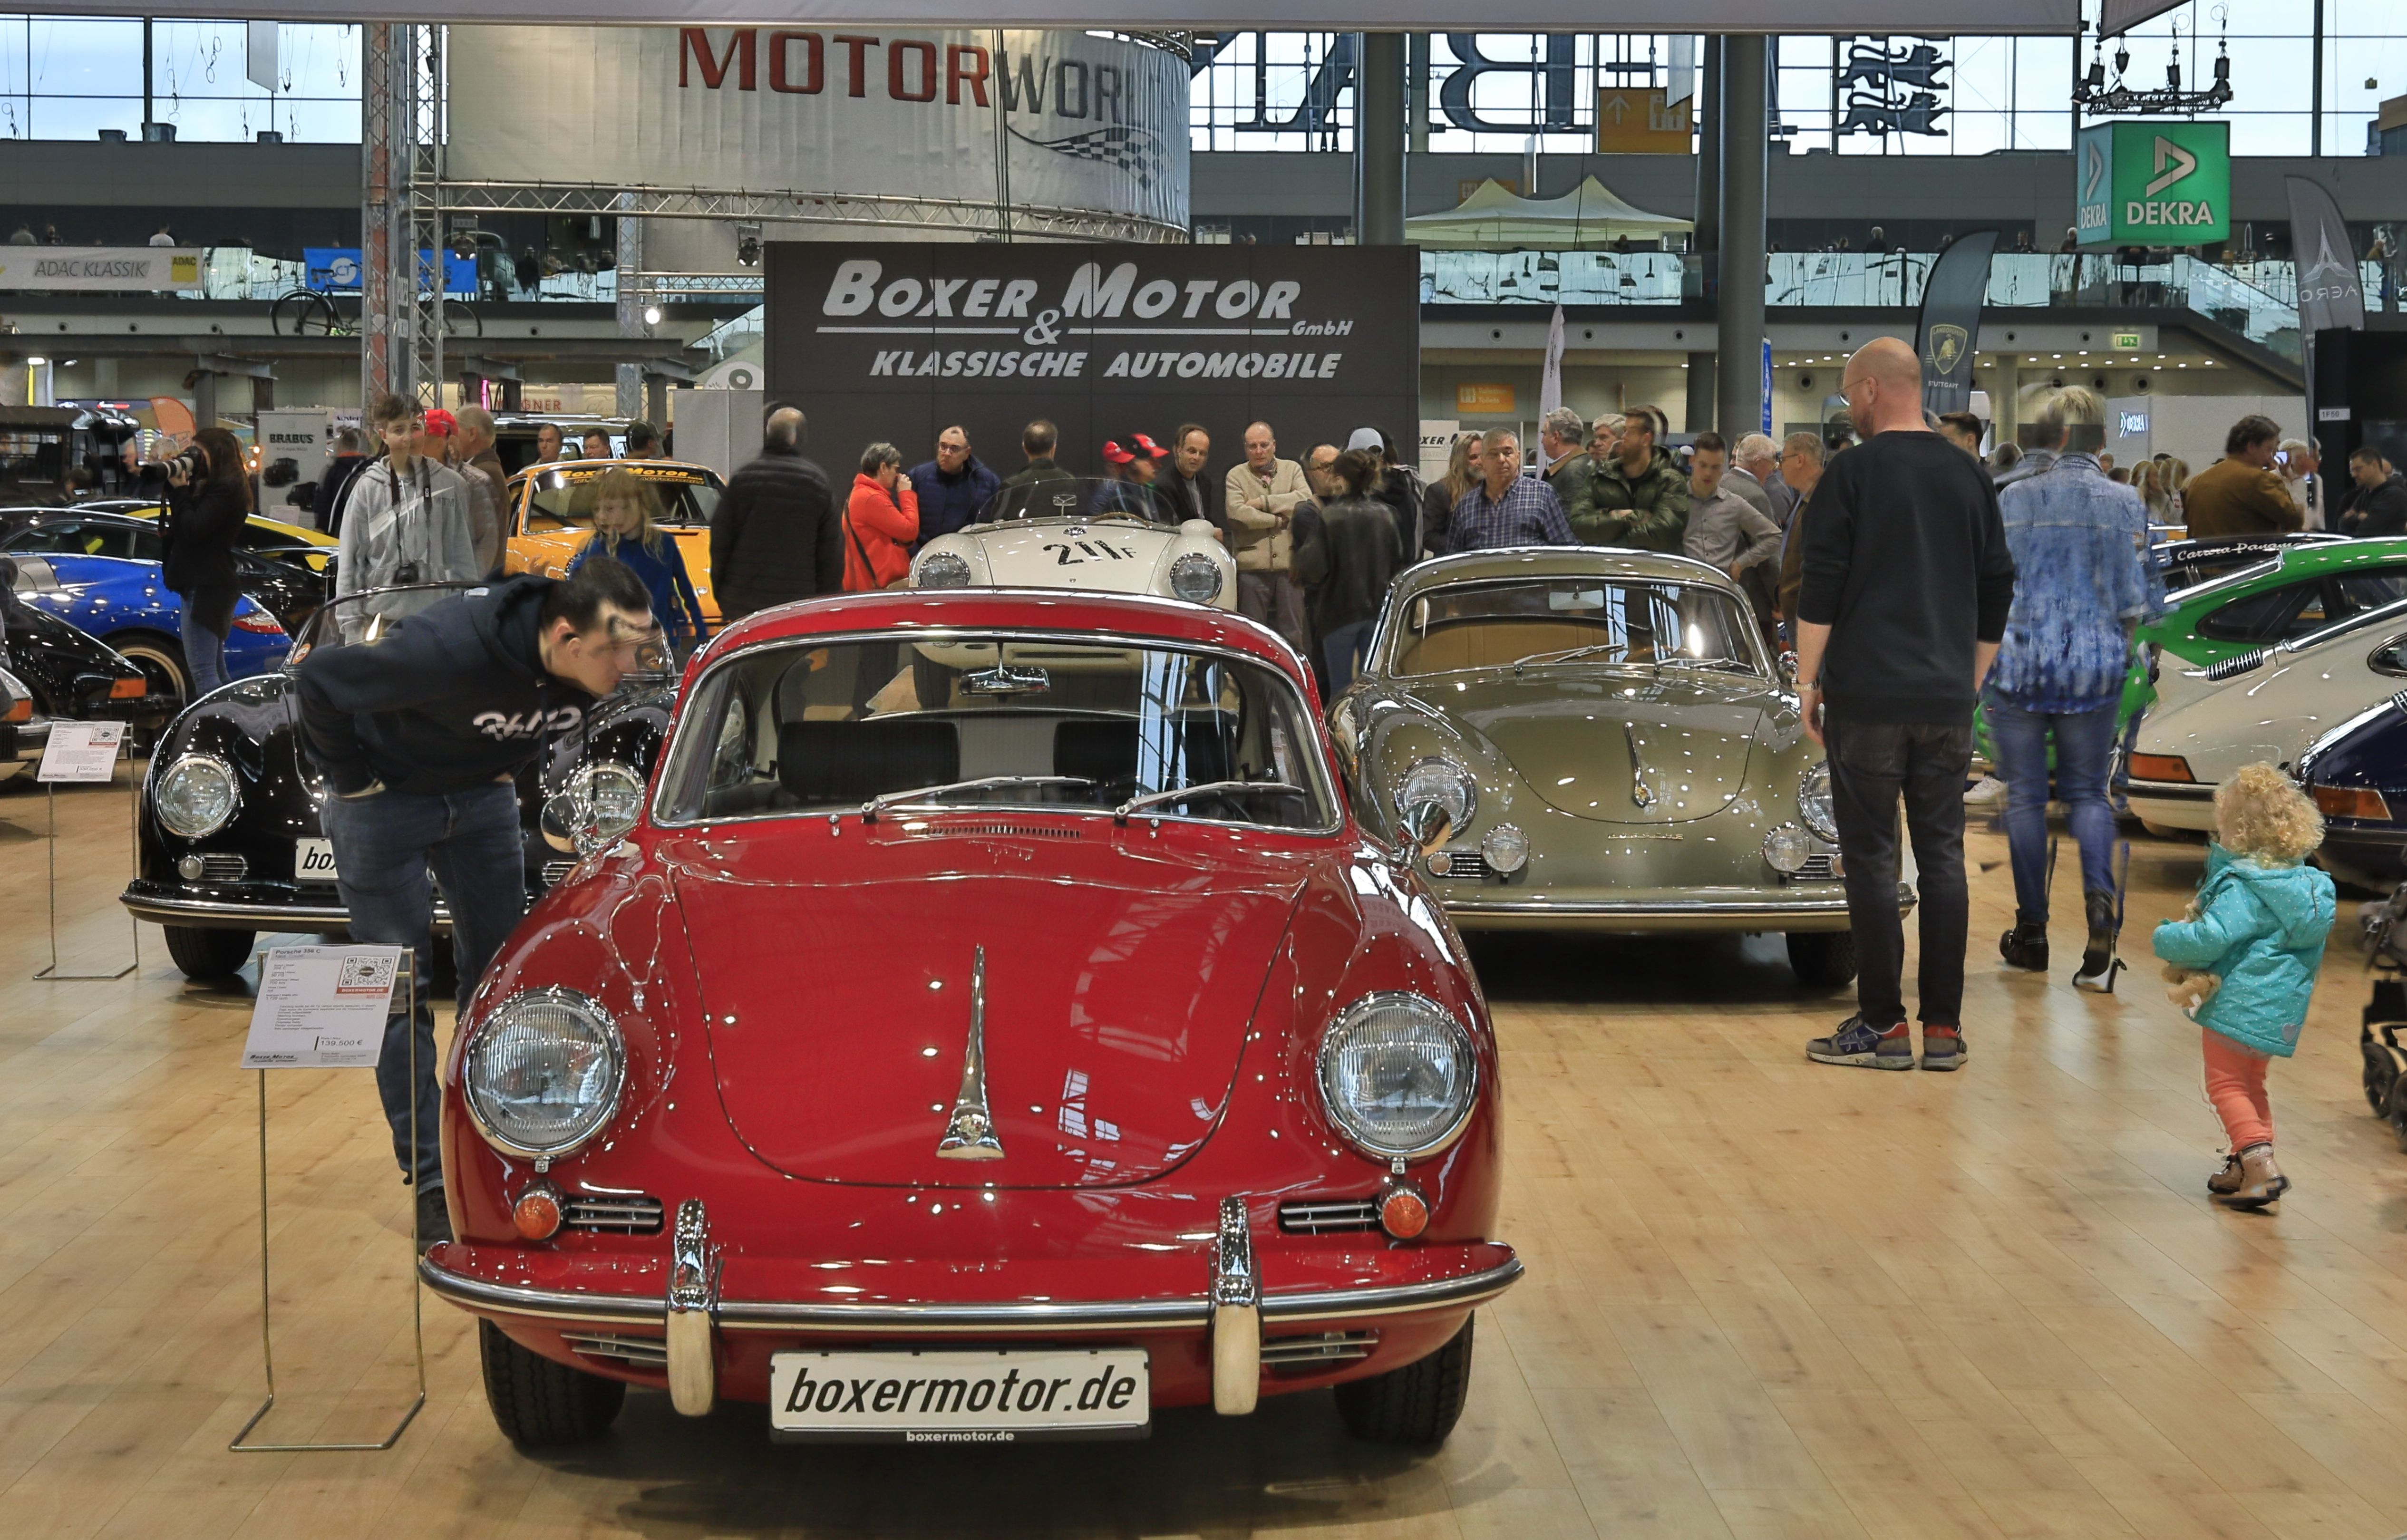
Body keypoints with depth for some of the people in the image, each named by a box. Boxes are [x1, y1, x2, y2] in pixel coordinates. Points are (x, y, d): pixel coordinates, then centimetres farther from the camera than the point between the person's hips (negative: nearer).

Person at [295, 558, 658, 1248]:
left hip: (480, 798, 6)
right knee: (402, 995, -3)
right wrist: (351, 777, -17)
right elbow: (318, 679, -27)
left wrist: (506, 766, 4)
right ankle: (430, 1184, 2)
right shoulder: (454, 651, -39)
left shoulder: (592, 666, -17)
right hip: (386, 801, -6)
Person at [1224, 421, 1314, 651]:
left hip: (1289, 563, 1)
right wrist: (1278, 520, -7)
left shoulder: (1292, 470, 11)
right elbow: (1237, 513, -11)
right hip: (1252, 565, -1)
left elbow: (1306, 499, -7)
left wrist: (1264, 502, -9)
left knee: (1294, 633, 3)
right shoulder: (1236, 475, 6)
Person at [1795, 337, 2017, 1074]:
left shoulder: (1852, 473, -6)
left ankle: (1882, 1024, 0)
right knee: (1943, 855, 7)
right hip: (1948, 702, 5)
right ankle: (1944, 1027, 7)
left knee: (1871, 855, 0)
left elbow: (1819, 593, -8)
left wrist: (1807, 683, 0)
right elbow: (1998, 592, 15)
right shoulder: (1969, 476, 10)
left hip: (1868, 700, -5)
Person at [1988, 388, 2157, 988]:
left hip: (2019, 664, 0)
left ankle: (2031, 934, 16)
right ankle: (2101, 902, -13)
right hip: (2095, 670, 1)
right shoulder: (2124, 504, -3)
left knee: (2025, 796, 9)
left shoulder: (2011, 500, -2)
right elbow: (2137, 601, -1)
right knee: (2087, 792, 11)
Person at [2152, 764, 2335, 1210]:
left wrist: (2167, 939, -9)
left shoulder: (2242, 887, -21)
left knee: (2227, 1085, 0)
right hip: (2282, 1008, 9)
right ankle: (2248, 1165, 26)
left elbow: (2211, 938, -28)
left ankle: (2260, 1163, -13)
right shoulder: (2305, 881, 6)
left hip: (2240, 1002, -9)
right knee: (2251, 1085, 22)